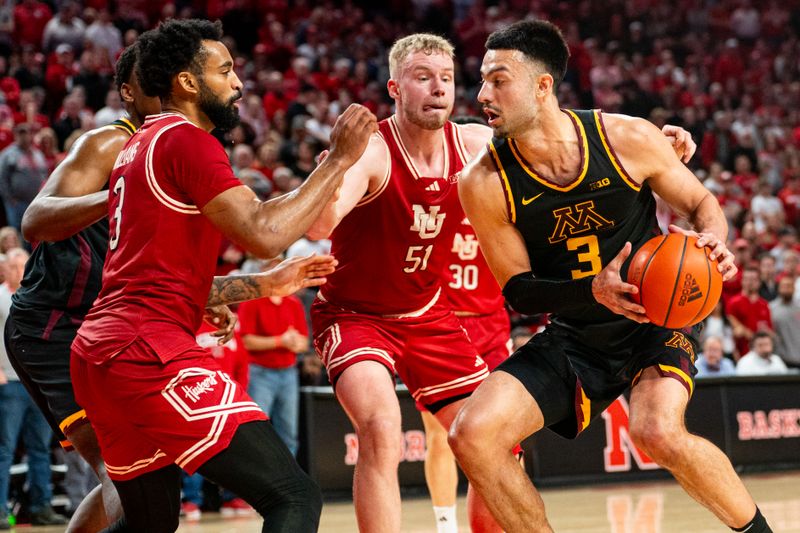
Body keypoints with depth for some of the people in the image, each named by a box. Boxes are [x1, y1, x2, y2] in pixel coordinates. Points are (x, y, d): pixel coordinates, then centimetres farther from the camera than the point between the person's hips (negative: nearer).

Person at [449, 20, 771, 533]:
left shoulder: (628, 139, -15)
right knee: (472, 435, -16)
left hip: (656, 318, -3)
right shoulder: (484, 183, -13)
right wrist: (593, 290, -28)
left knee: (658, 432, -31)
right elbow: (518, 290, -8)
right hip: (574, 336, 3)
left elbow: (702, 203, 1)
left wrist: (714, 240, -24)